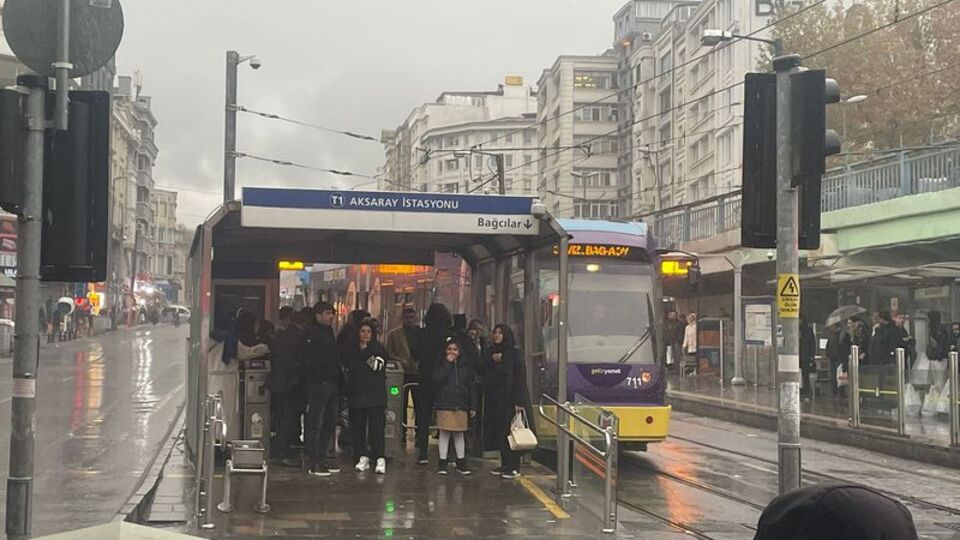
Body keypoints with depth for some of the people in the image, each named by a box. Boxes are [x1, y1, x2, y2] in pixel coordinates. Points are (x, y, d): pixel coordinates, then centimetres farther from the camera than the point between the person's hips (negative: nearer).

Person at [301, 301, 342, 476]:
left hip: (332, 383, 9)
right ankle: (314, 463, -3)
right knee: (316, 424, -5)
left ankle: (322, 459, 20)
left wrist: (338, 380, 15)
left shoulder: (328, 331, 18)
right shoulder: (311, 332, -9)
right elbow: (310, 360, -17)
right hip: (319, 383, -9)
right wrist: (320, 379, -21)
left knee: (330, 424, 12)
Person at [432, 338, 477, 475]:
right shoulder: (441, 365, 3)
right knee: (444, 433, 0)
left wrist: (473, 406, 5)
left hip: (461, 405, 2)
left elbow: (471, 387, 9)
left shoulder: (466, 366, 9)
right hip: (444, 404, -2)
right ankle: (442, 463, 6)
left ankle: (461, 463, 12)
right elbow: (437, 379, -16)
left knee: (459, 434, 7)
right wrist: (447, 364, -13)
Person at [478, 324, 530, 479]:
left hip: (509, 398, -6)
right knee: (499, 432, 8)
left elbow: (520, 378, -12)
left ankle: (514, 467, -3)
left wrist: (518, 401, -18)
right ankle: (505, 465, 15)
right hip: (493, 398, 6)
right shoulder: (491, 352, 13)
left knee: (510, 432, -6)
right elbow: (481, 370, 7)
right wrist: (491, 360, -11)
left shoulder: (514, 353, -7)